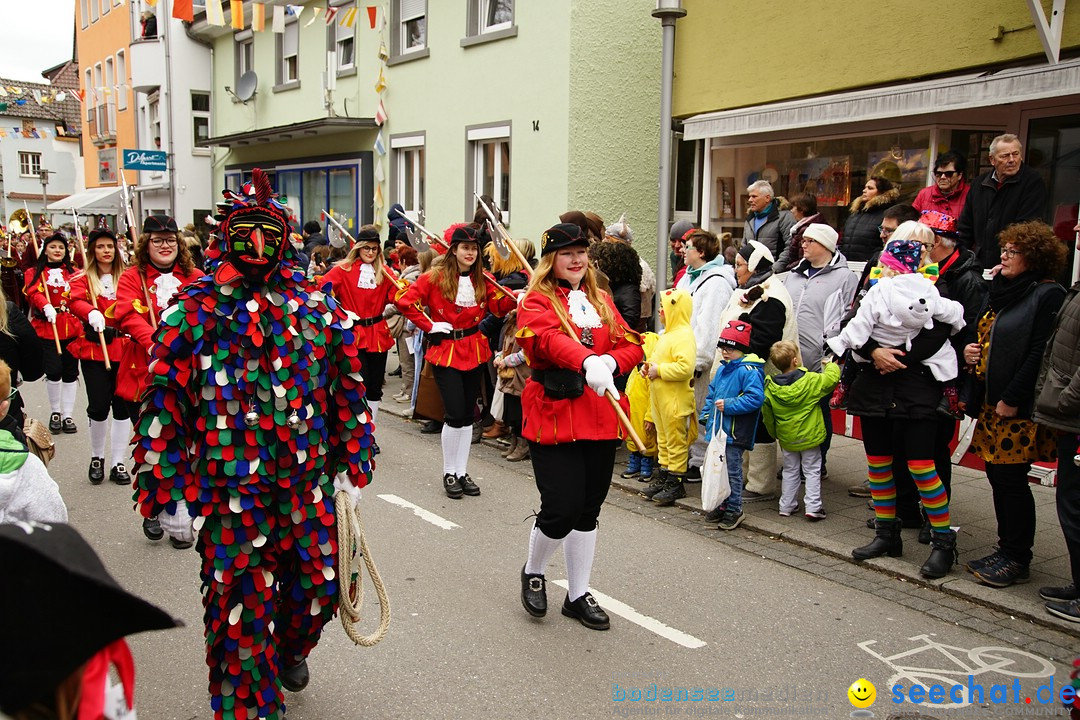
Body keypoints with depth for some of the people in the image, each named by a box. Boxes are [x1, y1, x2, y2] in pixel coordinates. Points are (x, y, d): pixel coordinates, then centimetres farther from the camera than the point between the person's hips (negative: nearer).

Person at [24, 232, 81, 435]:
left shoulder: (73, 272, 13)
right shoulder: (35, 272, 5)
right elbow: (34, 293, -11)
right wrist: (45, 306, -31)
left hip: (71, 329, 3)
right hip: (47, 328, -2)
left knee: (70, 372, 4)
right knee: (54, 371, -10)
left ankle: (67, 415, 15)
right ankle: (55, 412, 12)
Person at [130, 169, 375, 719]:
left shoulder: (318, 306, 2)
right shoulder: (194, 309, -4)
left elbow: (348, 389, 8)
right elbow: (163, 402, -5)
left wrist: (353, 465, 7)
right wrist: (168, 494, -8)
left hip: (311, 486, 3)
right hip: (230, 493, -2)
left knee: (318, 587, 16)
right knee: (240, 608, 7)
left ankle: (290, 650, 50)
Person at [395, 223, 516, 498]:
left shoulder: (481, 279, 6)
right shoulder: (435, 277, -8)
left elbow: (499, 305, 3)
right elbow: (404, 301, -9)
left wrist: (518, 297, -16)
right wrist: (429, 326, -11)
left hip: (474, 351, 5)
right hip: (446, 350, -5)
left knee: (467, 414, 10)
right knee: (455, 413, -9)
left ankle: (462, 472, 21)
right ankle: (449, 473, 9)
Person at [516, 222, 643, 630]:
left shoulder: (601, 301, 15)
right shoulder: (537, 302, -4)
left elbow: (632, 345, 8)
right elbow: (548, 339, -26)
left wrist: (610, 362, -15)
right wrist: (587, 362, -45)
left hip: (600, 417, 6)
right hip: (553, 416, -6)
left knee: (588, 510, 12)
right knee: (562, 508, -9)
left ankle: (578, 595, 28)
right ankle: (533, 573, 22)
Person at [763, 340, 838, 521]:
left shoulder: (770, 389, -8)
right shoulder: (812, 381, -19)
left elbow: (767, 416, 1)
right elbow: (832, 377, -10)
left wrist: (775, 434, 17)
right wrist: (830, 365, 12)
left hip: (786, 438, 3)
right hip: (810, 437, -3)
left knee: (790, 471, 18)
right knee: (812, 472, 9)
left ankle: (786, 506, 22)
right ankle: (812, 507, 5)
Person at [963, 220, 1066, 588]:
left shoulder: (1048, 295, -10)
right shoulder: (1000, 291, 16)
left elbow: (1040, 354, -18)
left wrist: (1011, 399, -20)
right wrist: (970, 353, 2)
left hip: (1020, 408, -8)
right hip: (991, 403, 8)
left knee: (1012, 480, -2)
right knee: (998, 478, 12)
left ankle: (1017, 559, 10)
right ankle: (1006, 549, 24)